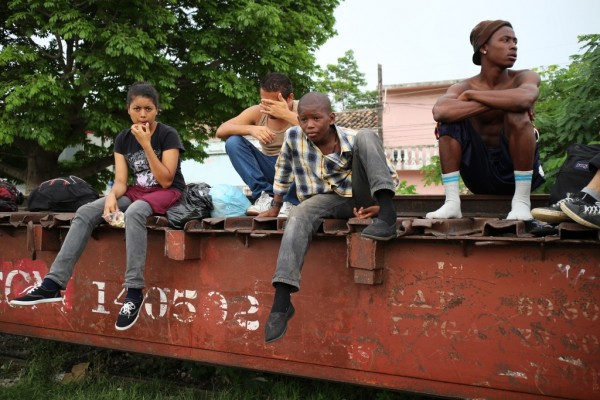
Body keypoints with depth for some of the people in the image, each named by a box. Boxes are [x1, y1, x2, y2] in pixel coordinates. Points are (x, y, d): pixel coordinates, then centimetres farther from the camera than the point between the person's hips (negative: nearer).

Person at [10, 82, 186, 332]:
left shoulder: (168, 135, -12)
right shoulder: (123, 139, 3)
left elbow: (165, 180, -17)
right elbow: (120, 181, -3)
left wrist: (147, 145, -23)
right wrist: (111, 196, -26)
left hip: (168, 193, -5)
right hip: (138, 191, 6)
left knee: (134, 213, -39)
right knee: (85, 213, -16)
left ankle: (134, 291, -36)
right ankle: (53, 284, -22)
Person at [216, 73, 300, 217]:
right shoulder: (257, 112, -4)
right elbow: (221, 131, -12)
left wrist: (287, 114, -34)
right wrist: (251, 129, -30)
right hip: (270, 171, 3)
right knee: (233, 142, -16)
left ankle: (289, 201, -23)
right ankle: (265, 195, -20)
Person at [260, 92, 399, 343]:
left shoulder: (351, 142, -14)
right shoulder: (293, 137, -8)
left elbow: (391, 176, -4)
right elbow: (283, 171, 11)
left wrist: (381, 206, -20)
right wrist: (275, 208, 18)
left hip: (359, 198, -1)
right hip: (326, 200, 1)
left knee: (366, 135, -21)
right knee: (299, 215, -34)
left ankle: (388, 215, -34)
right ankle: (282, 299, -39)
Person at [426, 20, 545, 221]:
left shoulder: (524, 77, -5)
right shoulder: (463, 87, -4)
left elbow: (524, 99, -32)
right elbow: (439, 111, -28)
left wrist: (471, 95, -19)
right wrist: (501, 103, -27)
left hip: (517, 169, -1)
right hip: (481, 172, 2)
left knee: (517, 113, -25)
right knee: (449, 118, -16)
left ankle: (521, 200, -21)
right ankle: (452, 202, -21)